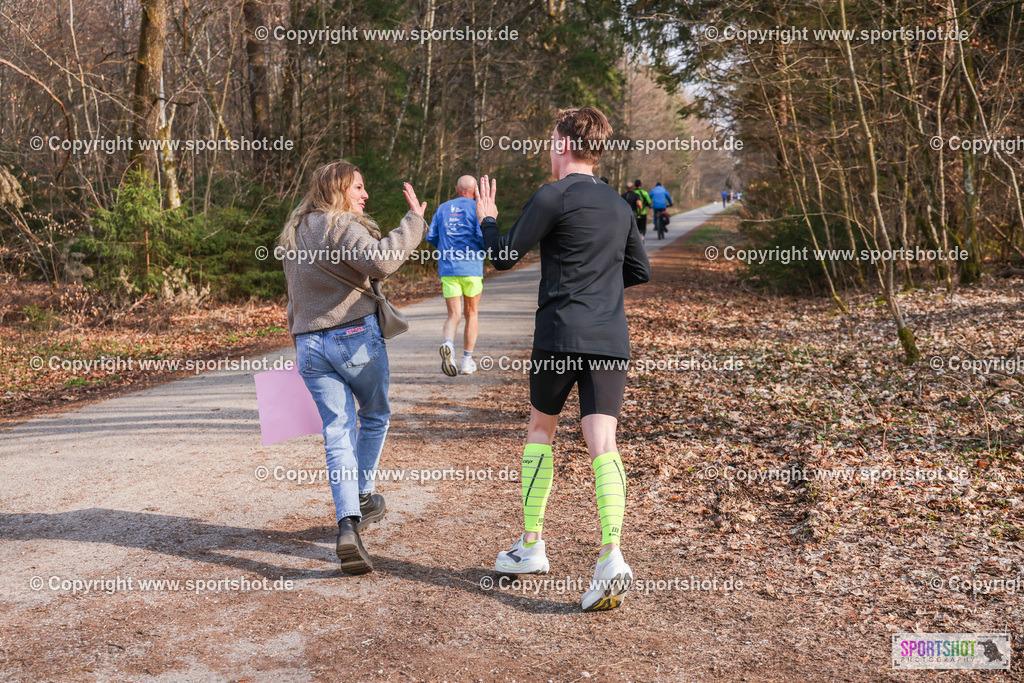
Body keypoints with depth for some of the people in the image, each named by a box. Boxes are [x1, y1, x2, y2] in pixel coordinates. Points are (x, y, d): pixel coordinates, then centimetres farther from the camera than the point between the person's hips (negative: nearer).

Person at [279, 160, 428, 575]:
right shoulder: (341, 226, -10)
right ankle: (363, 498, 29)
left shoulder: (293, 235, 17)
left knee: (338, 433, 2)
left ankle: (348, 524, -12)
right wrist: (414, 222, -20)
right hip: (355, 337, -6)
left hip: (309, 342, 6)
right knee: (374, 416, 18)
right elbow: (381, 261, -28)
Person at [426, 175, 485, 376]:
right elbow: (483, 234, -14)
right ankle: (467, 361, 14)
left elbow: (431, 236, 9)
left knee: (454, 315, 3)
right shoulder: (477, 208, -1)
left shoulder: (443, 208, 11)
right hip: (471, 268, -2)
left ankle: (448, 344, -29)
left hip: (447, 269, 2)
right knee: (471, 314, 13)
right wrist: (484, 250, 7)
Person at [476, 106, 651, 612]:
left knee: (540, 429, 14)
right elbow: (640, 271, 23)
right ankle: (611, 556, -19)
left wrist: (486, 219, 18)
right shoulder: (619, 206, 16)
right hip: (611, 338, 4)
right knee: (603, 442, -3)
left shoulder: (553, 197, -4)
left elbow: (504, 257, -1)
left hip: (560, 333, -4)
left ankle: (530, 546, 19)